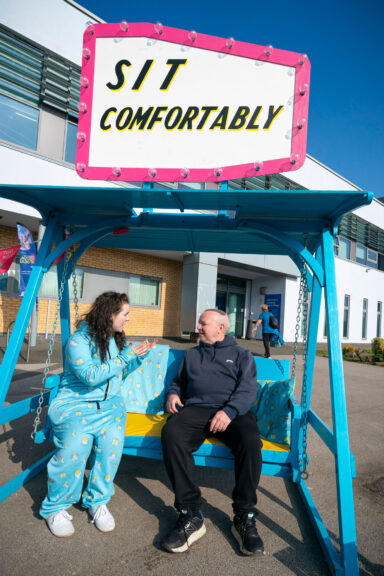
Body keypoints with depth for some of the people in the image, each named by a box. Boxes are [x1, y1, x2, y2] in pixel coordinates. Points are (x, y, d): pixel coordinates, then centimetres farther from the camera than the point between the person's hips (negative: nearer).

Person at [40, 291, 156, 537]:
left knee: (112, 440, -20)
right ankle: (55, 508, 2)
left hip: (109, 403, 5)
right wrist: (126, 357, -17)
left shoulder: (117, 338, 10)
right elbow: (91, 376, -20)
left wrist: (139, 356, 4)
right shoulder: (78, 341, -12)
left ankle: (98, 501, 2)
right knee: (75, 445, -24)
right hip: (75, 403, -5)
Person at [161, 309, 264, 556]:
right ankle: (191, 515, -25)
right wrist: (173, 393, 8)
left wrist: (229, 410, -15)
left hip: (233, 412, -2)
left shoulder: (241, 354, 17)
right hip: (195, 409, 2)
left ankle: (244, 518, -18)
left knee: (250, 440, -34)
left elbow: (248, 389, 3)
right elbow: (179, 382, 33)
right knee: (171, 433, -31)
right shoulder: (191, 355, 29)